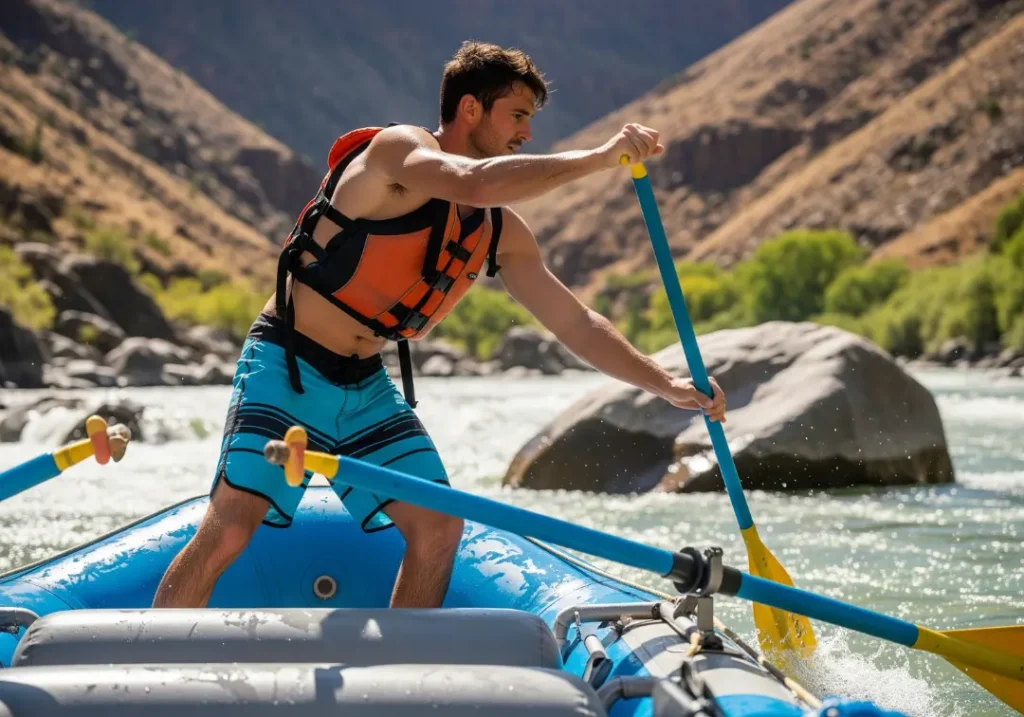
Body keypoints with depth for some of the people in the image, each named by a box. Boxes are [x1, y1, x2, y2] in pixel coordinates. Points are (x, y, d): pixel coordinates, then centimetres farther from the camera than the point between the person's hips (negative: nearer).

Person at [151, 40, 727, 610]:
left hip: (368, 387, 7)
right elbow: (476, 183, -35)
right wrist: (600, 157, -31)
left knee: (439, 526, -6)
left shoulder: (502, 233, 7)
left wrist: (665, 384, 0)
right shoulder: (398, 149, -14)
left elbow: (573, 321, 9)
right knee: (231, 529, -17)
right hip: (287, 369, -7)